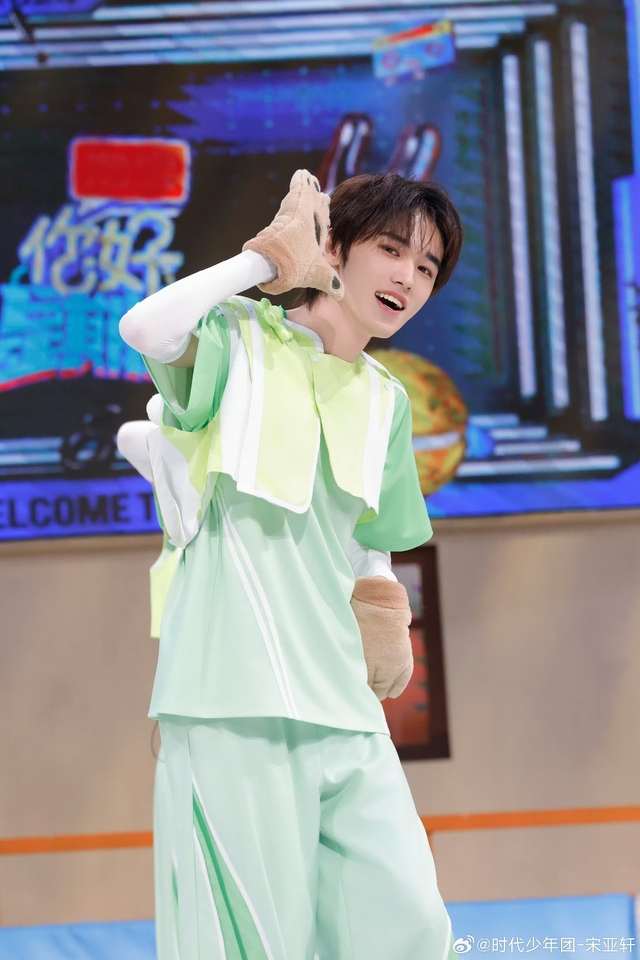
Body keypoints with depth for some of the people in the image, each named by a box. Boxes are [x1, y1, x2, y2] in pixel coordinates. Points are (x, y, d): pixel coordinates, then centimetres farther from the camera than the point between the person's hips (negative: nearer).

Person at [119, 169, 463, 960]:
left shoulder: (385, 402, 18)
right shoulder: (240, 340, 0)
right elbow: (146, 330, -23)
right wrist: (268, 256, -10)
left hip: (341, 703, 6)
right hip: (233, 695, -6)